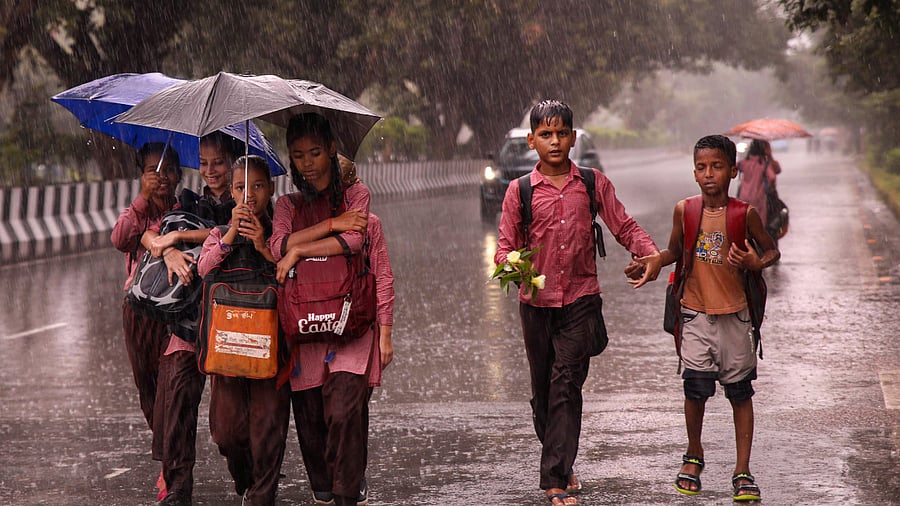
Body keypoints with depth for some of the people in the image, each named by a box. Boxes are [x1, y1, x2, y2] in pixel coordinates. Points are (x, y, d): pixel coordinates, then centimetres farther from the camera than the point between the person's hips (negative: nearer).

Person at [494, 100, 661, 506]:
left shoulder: (593, 184, 3)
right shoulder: (520, 191, 2)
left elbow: (623, 227, 6)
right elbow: (505, 245, 1)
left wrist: (652, 255, -12)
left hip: (580, 300, -1)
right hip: (537, 301, 1)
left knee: (567, 385, -11)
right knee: (543, 389, 10)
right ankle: (560, 465, 31)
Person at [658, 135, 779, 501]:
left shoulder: (745, 214, -5)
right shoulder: (684, 211, 0)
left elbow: (771, 251, 7)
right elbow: (674, 251, 14)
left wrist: (754, 263, -15)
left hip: (734, 313, -1)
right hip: (696, 312, 1)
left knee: (740, 391, 4)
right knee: (695, 387, -5)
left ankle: (742, 471, 13)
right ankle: (693, 456, 21)